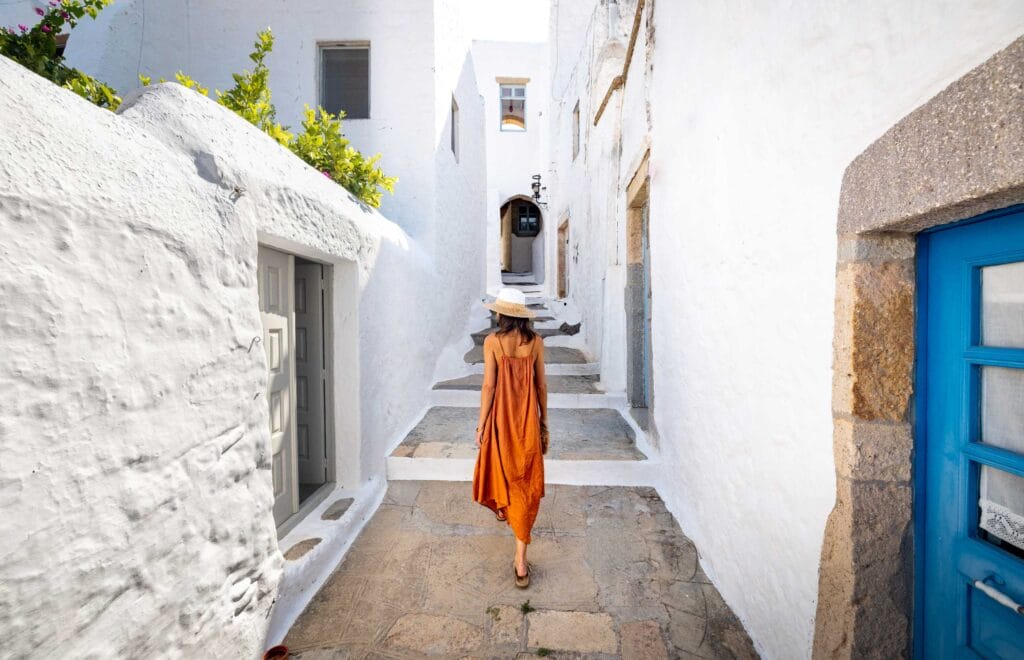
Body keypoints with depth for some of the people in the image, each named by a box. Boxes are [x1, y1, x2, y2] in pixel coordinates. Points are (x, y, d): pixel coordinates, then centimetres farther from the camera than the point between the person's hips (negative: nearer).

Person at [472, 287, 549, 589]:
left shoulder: (493, 341, -10)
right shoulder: (536, 342, -2)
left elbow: (489, 386, -11)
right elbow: (541, 385, 2)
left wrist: (481, 425, -3)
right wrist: (543, 421, 13)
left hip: (501, 416, -1)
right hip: (528, 418, 1)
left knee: (501, 466, 27)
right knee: (525, 483, 7)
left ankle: (502, 507, 57)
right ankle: (520, 560, 9)